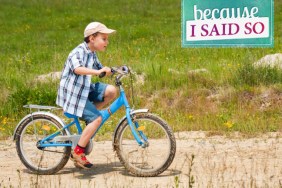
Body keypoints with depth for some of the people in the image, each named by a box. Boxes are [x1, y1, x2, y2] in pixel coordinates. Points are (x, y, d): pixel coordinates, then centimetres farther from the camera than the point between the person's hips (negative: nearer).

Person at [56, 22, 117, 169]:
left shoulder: (92, 54, 9)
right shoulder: (79, 52, -20)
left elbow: (100, 69, 21)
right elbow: (77, 68, -40)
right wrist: (97, 72, -53)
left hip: (85, 90, 8)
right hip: (73, 93, -8)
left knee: (111, 91, -9)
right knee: (97, 119, -18)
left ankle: (88, 117, 5)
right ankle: (78, 152, -9)